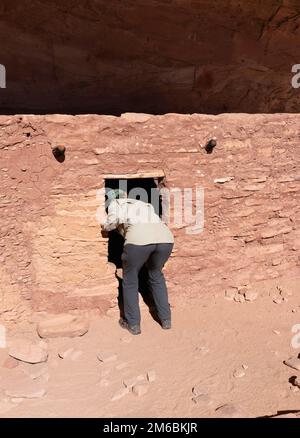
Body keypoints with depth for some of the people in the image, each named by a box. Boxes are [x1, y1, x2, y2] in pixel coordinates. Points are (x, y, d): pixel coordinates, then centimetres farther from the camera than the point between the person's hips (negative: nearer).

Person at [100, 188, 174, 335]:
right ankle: (166, 319, 35)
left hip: (139, 237, -5)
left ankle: (133, 324, 28)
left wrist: (104, 226, 25)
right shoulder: (143, 204, 41)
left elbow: (113, 219, 5)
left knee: (130, 280, 20)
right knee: (156, 275, 30)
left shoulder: (115, 203, 25)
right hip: (166, 237, 5)